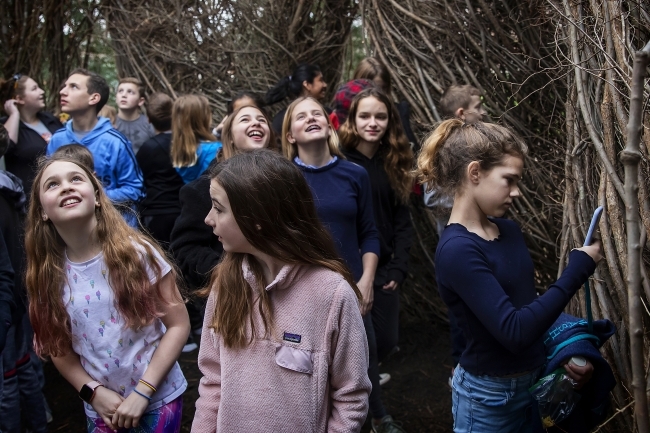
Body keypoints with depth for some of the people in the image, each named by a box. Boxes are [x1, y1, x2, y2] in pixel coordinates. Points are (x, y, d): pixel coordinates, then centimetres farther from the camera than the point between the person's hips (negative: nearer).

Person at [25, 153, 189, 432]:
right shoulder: (49, 275, -5)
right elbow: (58, 347, 5)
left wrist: (142, 391, -14)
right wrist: (93, 392, -9)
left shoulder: (136, 252, -13)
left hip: (158, 400, -2)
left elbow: (178, 325, -10)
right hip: (102, 409, 2)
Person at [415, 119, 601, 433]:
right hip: (489, 397, -7)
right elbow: (513, 331, -28)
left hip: (533, 382, 7)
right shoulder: (457, 250, -23)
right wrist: (577, 270, -22)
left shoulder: (509, 231, 2)